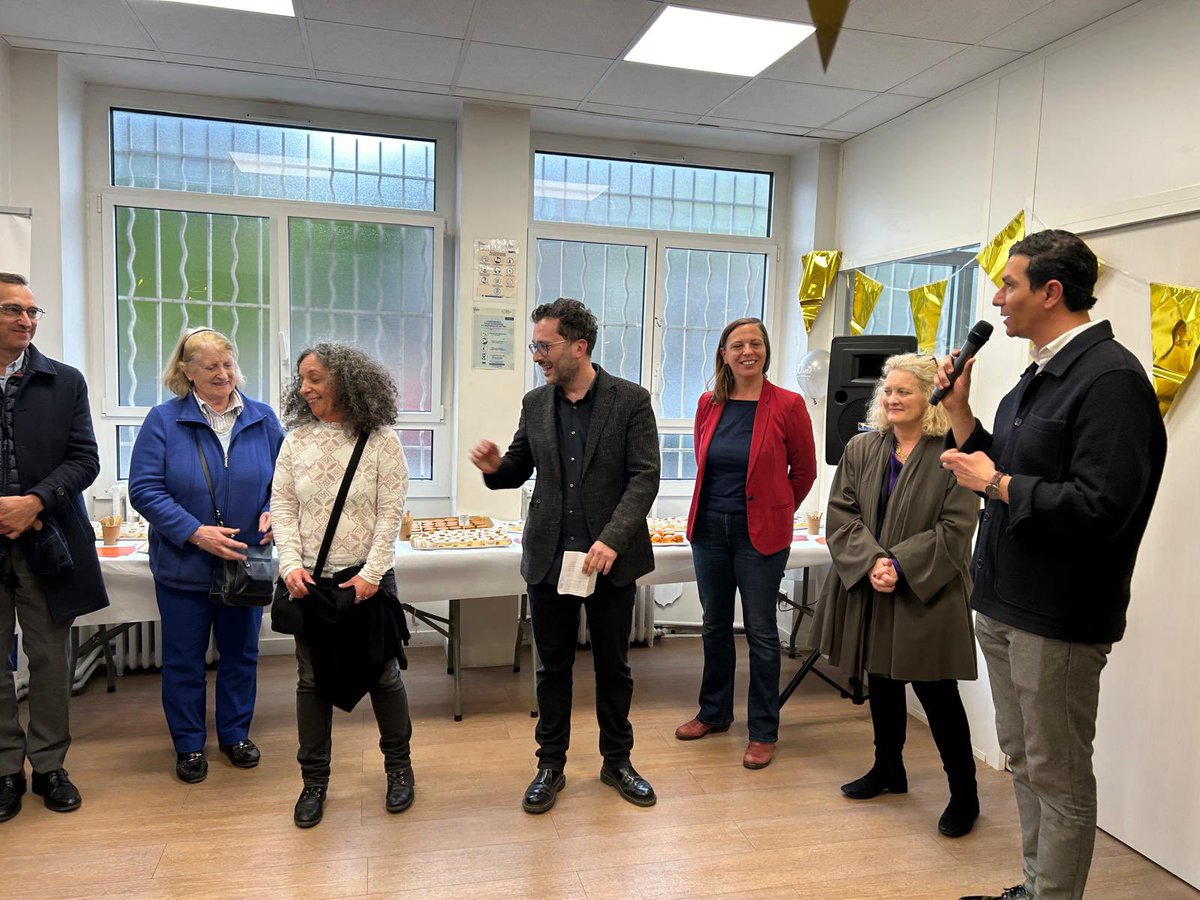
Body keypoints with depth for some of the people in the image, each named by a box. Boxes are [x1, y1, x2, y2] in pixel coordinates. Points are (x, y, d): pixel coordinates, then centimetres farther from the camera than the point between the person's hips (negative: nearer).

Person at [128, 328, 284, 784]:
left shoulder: (262, 419, -1)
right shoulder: (163, 420, -8)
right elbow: (144, 489, -12)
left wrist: (272, 512, -14)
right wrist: (195, 532, -21)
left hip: (246, 563, 2)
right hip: (183, 567, -2)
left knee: (240, 654, 15)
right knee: (184, 659, 11)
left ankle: (235, 733, 34)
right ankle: (189, 744, 29)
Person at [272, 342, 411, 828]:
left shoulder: (381, 439, -7)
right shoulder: (297, 439, 3)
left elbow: (390, 512, -8)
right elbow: (282, 506, 3)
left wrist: (371, 574, -13)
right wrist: (291, 565, -8)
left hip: (366, 578, -3)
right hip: (309, 580, 3)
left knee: (383, 674, 9)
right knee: (312, 680, 10)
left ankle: (398, 766, 29)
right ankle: (314, 779, 26)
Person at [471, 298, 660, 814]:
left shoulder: (630, 401, -6)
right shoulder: (535, 403, 5)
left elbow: (645, 477, -11)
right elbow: (520, 469, 13)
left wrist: (612, 539, -22)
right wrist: (495, 467, -11)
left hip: (610, 558, -2)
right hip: (549, 558, 3)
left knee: (613, 666, 13)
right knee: (553, 668, 13)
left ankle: (617, 762, 32)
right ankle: (551, 766, 29)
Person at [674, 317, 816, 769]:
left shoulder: (787, 405, -9)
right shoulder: (709, 404, 3)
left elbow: (804, 471, 2)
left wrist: (775, 511, 10)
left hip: (760, 533, -4)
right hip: (709, 528, 4)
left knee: (761, 631, 4)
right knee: (715, 625, 16)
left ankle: (763, 731, 19)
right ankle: (714, 712, 34)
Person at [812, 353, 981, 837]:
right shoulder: (860, 449, 5)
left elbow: (955, 527, -13)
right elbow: (840, 514, 0)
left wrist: (900, 565, -19)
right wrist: (871, 562, -14)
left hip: (926, 593, -5)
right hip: (868, 589, 5)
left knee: (936, 689, 2)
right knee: (881, 680, 17)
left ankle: (964, 793, 20)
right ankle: (888, 769, 37)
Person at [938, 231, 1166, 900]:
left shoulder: (1110, 377, -18)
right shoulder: (1042, 374, 12)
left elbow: (1100, 506, -27)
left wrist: (995, 483, -17)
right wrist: (959, 408, 5)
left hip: (1057, 618, -9)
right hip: (1005, 605, 10)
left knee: (1059, 780, 7)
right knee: (1025, 762, 21)